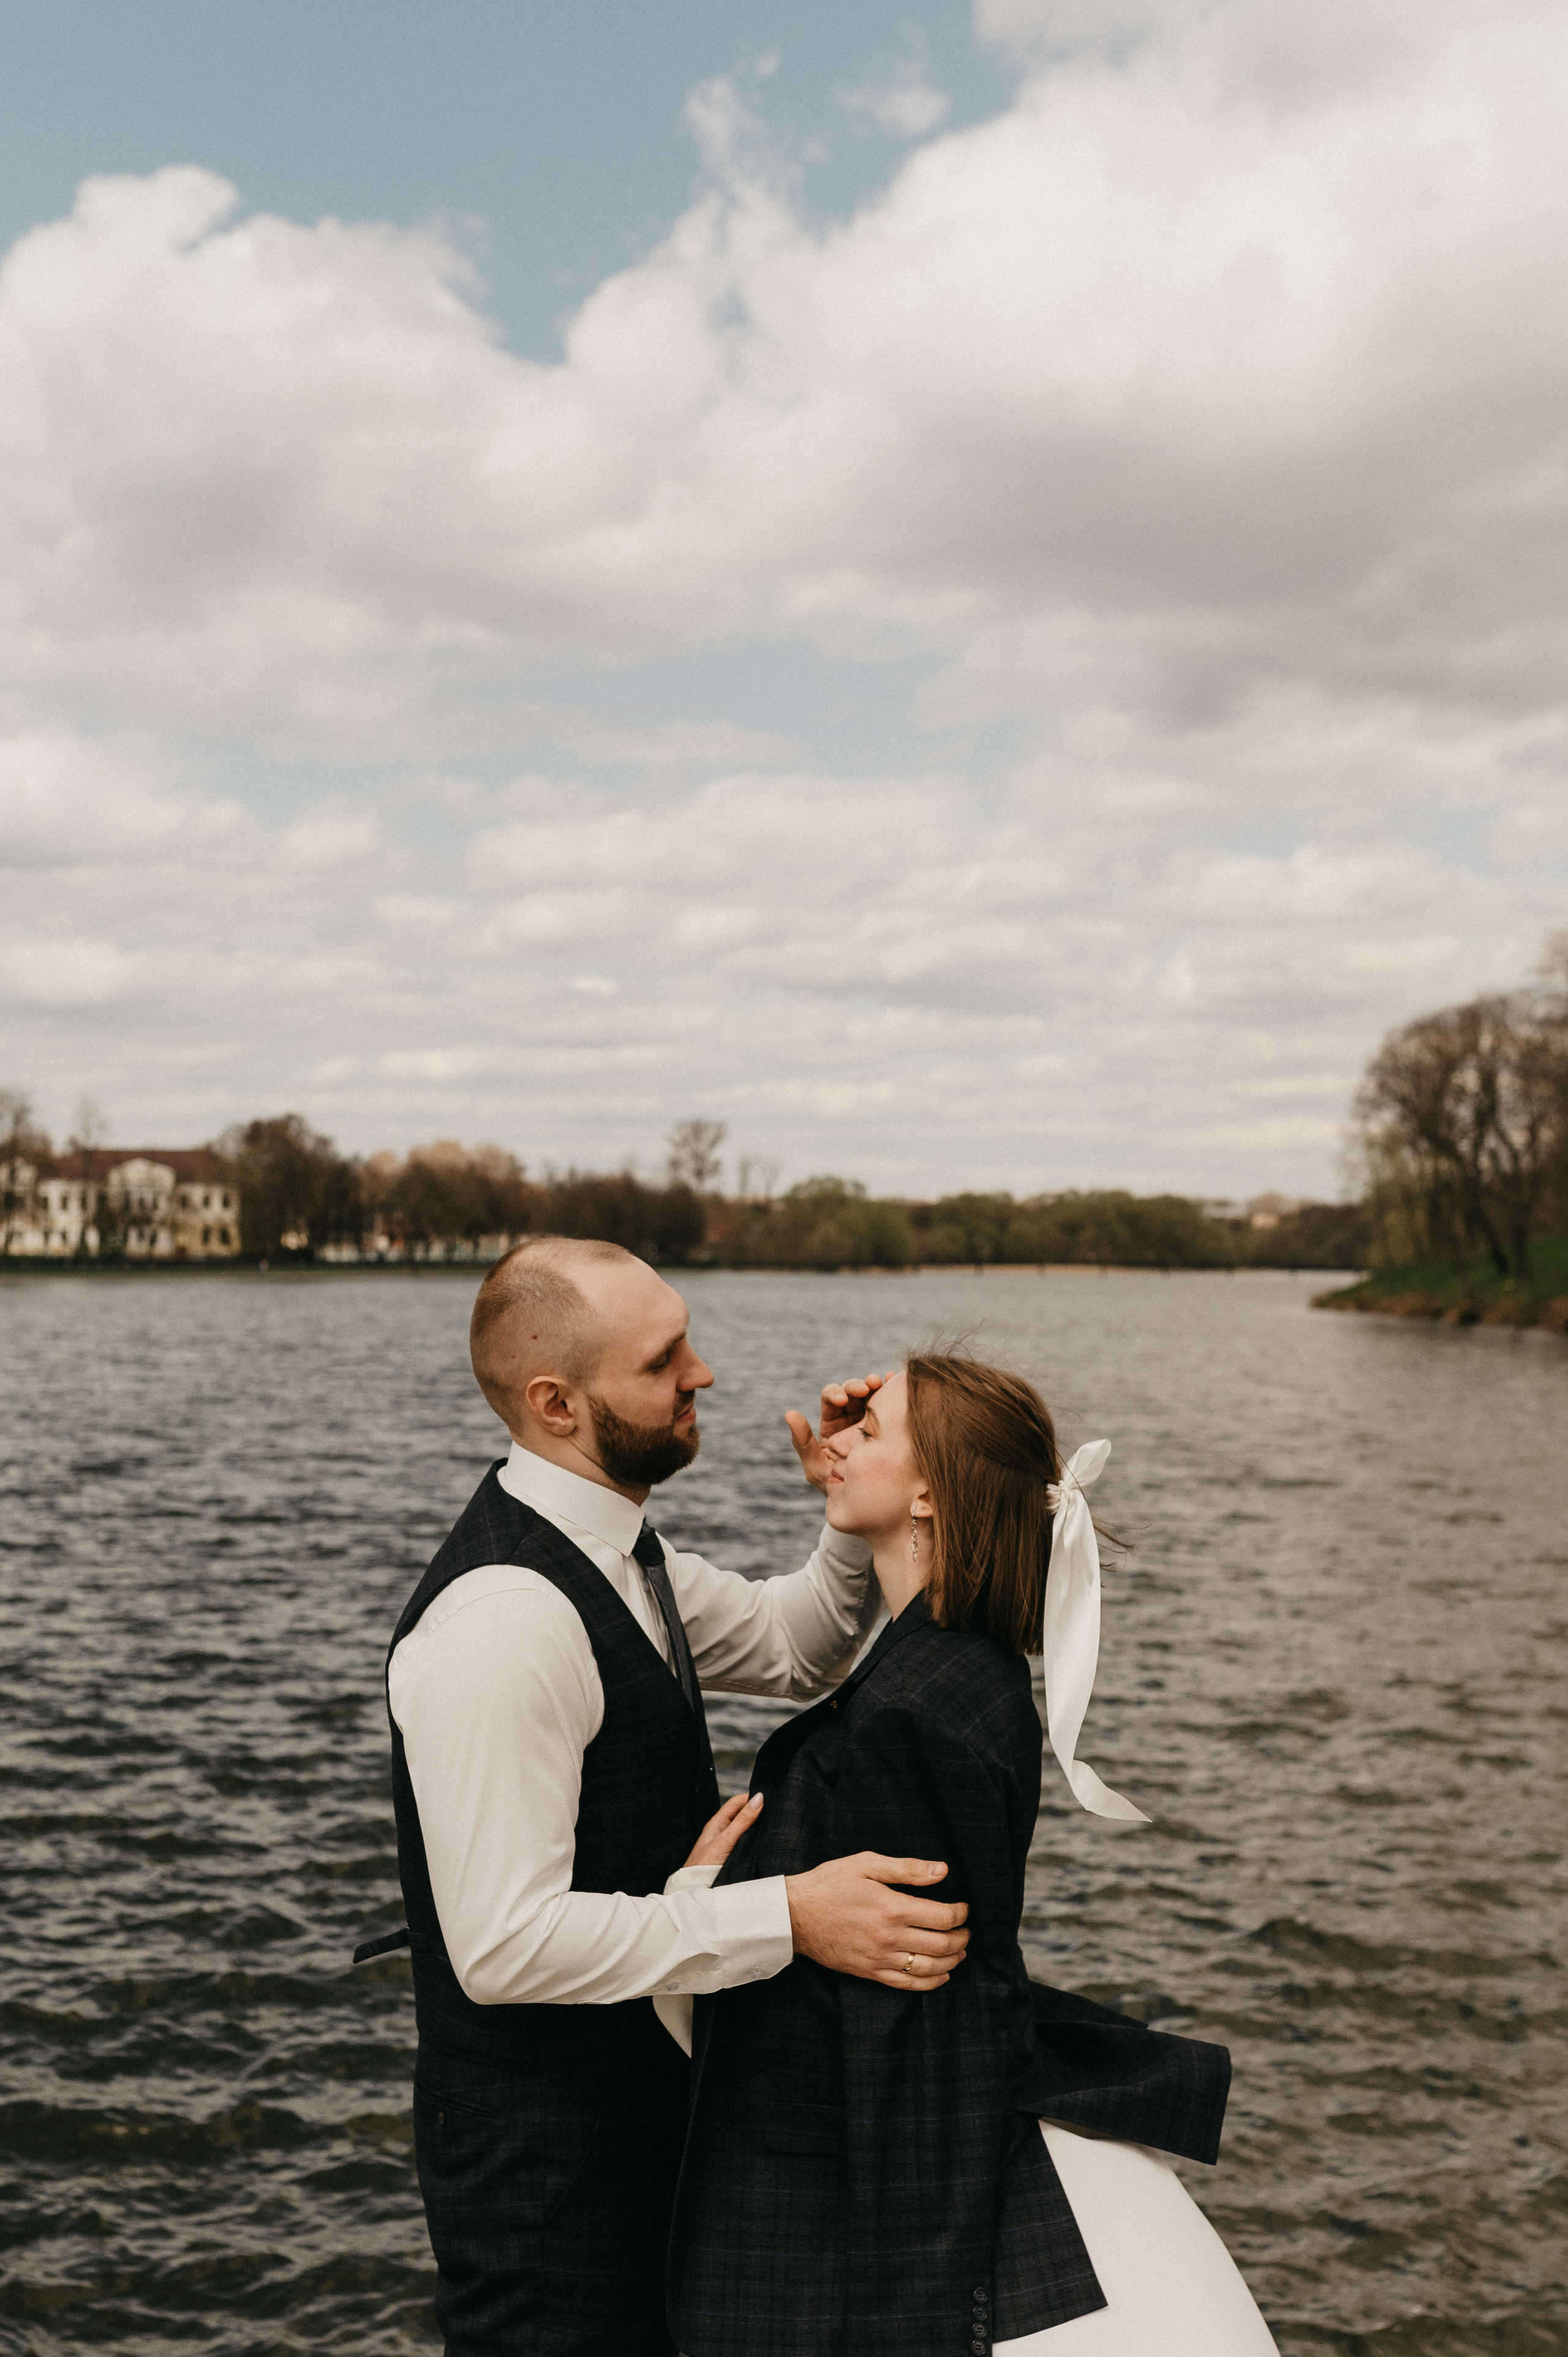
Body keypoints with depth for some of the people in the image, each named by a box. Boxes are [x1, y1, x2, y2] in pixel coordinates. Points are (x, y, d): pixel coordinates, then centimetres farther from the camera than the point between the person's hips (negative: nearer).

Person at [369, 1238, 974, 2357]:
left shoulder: (612, 1552, 4)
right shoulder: (500, 1623, -28)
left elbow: (792, 1646, 18)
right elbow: (505, 1944, -31)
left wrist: (855, 1519, -1)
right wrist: (786, 1917, -30)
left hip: (639, 2106, 10)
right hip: (539, 2156, -9)